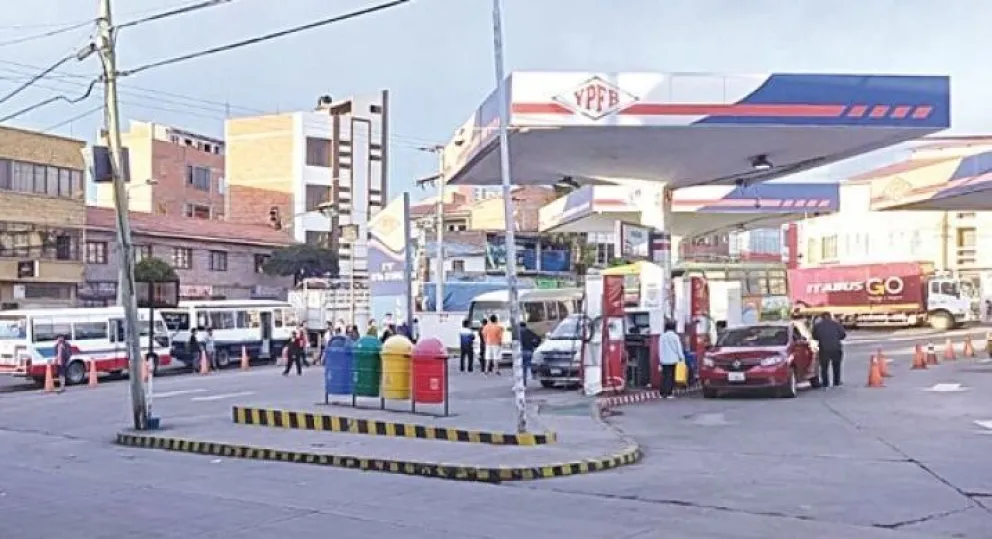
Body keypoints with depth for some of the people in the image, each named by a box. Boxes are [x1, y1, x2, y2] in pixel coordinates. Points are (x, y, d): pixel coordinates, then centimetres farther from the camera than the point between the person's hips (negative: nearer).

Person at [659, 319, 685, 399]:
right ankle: (669, 393, 2)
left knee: (664, 376, 7)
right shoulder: (675, 336, -7)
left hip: (664, 359, 2)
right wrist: (681, 357, 10)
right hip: (673, 359, -2)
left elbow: (660, 349, 2)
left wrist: (660, 359, 9)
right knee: (671, 376, 4)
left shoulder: (662, 336, -2)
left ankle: (663, 393, 6)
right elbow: (679, 348, -2)